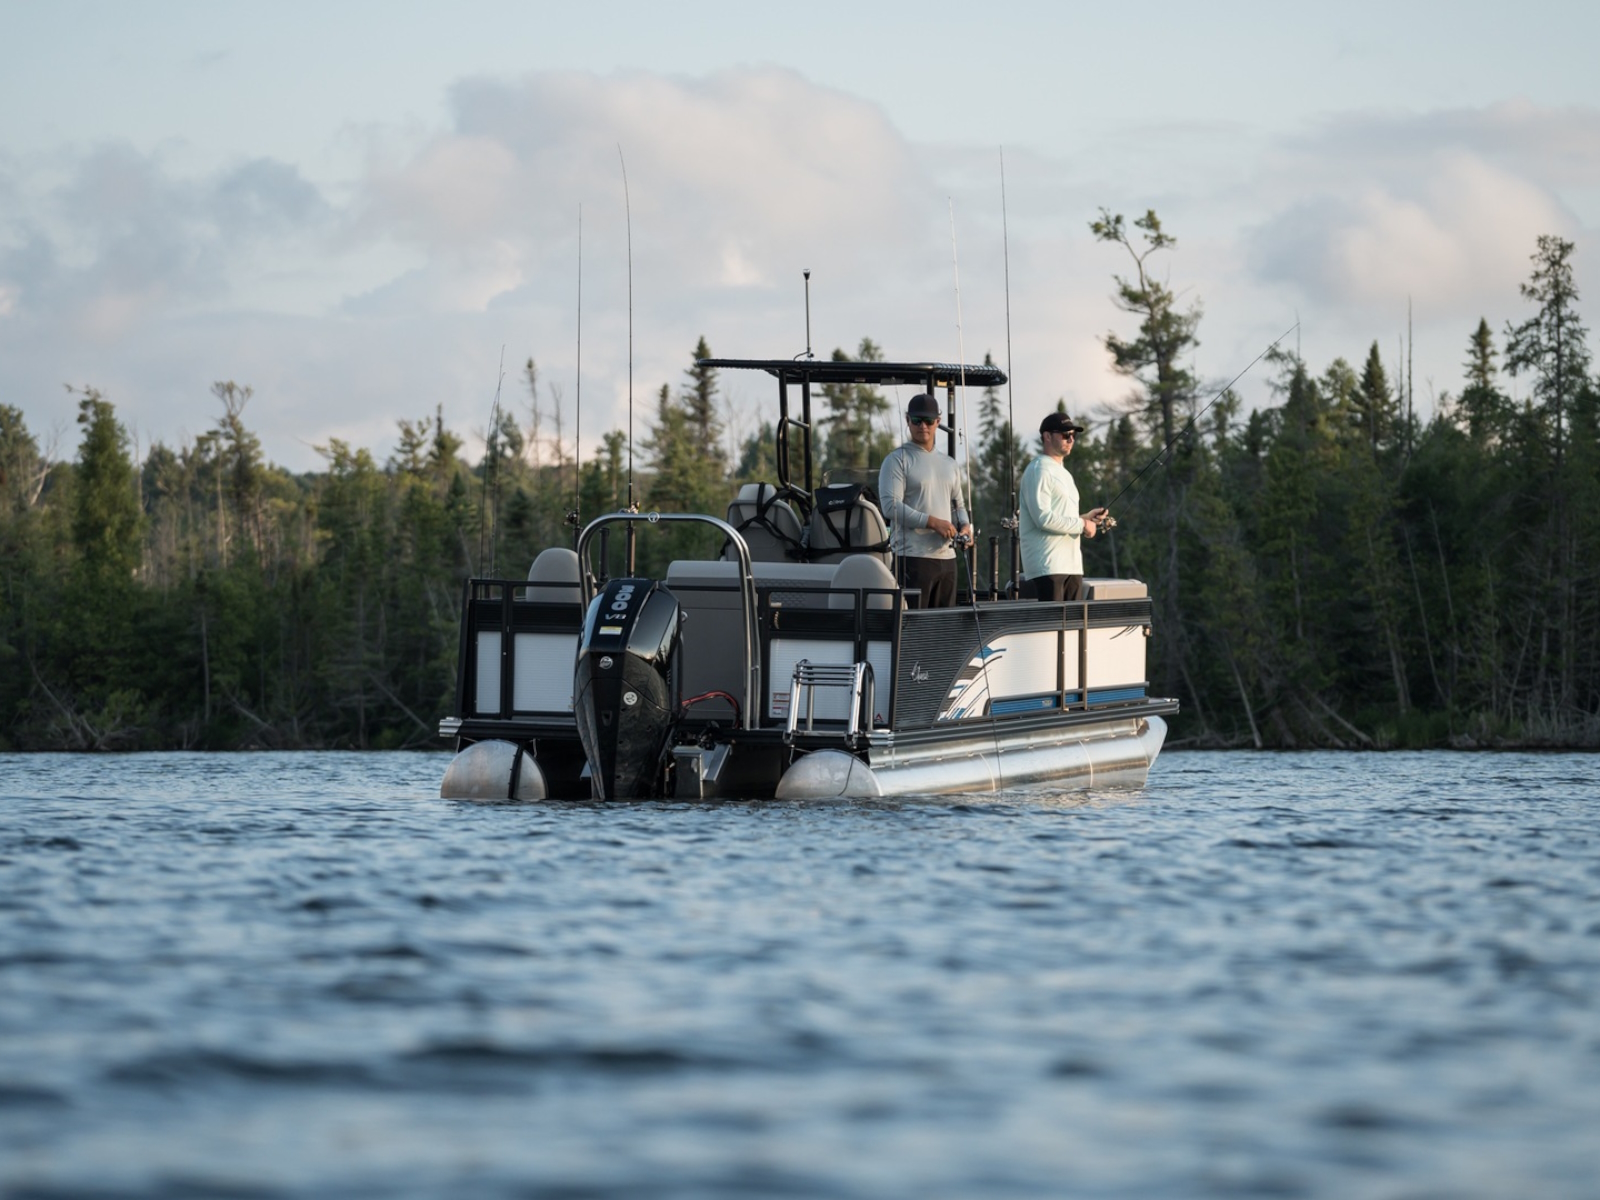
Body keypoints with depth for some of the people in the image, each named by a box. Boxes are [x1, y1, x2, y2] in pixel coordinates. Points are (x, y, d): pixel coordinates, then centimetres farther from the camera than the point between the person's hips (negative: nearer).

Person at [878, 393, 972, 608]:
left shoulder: (949, 464, 20)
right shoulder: (897, 460, -2)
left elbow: (958, 504, 27)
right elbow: (891, 506, -12)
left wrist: (964, 526, 4)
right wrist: (933, 522, -17)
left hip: (946, 556, 7)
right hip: (913, 557, -7)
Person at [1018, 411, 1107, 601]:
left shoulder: (1063, 473, 23)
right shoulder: (1039, 471, -7)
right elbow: (1043, 519, -18)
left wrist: (1085, 517, 10)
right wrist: (1082, 525, -11)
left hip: (1072, 564, 9)